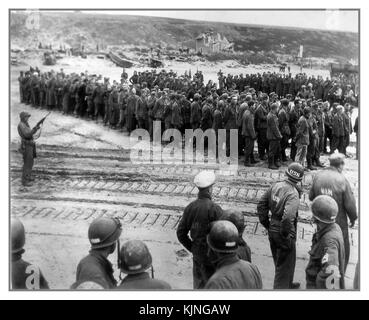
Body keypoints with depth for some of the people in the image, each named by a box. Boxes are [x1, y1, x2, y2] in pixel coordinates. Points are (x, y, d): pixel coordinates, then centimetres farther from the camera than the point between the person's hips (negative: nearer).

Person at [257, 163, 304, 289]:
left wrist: (266, 224, 10)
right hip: (285, 234, -8)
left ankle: (288, 284, 48)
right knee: (285, 265, 11)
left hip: (272, 230, 8)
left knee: (279, 262, 26)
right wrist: (286, 234, -18)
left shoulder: (276, 186, -2)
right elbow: (288, 217, -34)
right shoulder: (293, 194, -23)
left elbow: (261, 205, 4)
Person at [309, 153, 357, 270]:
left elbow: (311, 196, 3)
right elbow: (350, 204, -15)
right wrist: (353, 218, 2)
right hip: (338, 221, -5)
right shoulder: (342, 180, -22)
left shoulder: (318, 176, -8)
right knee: (343, 252, 14)